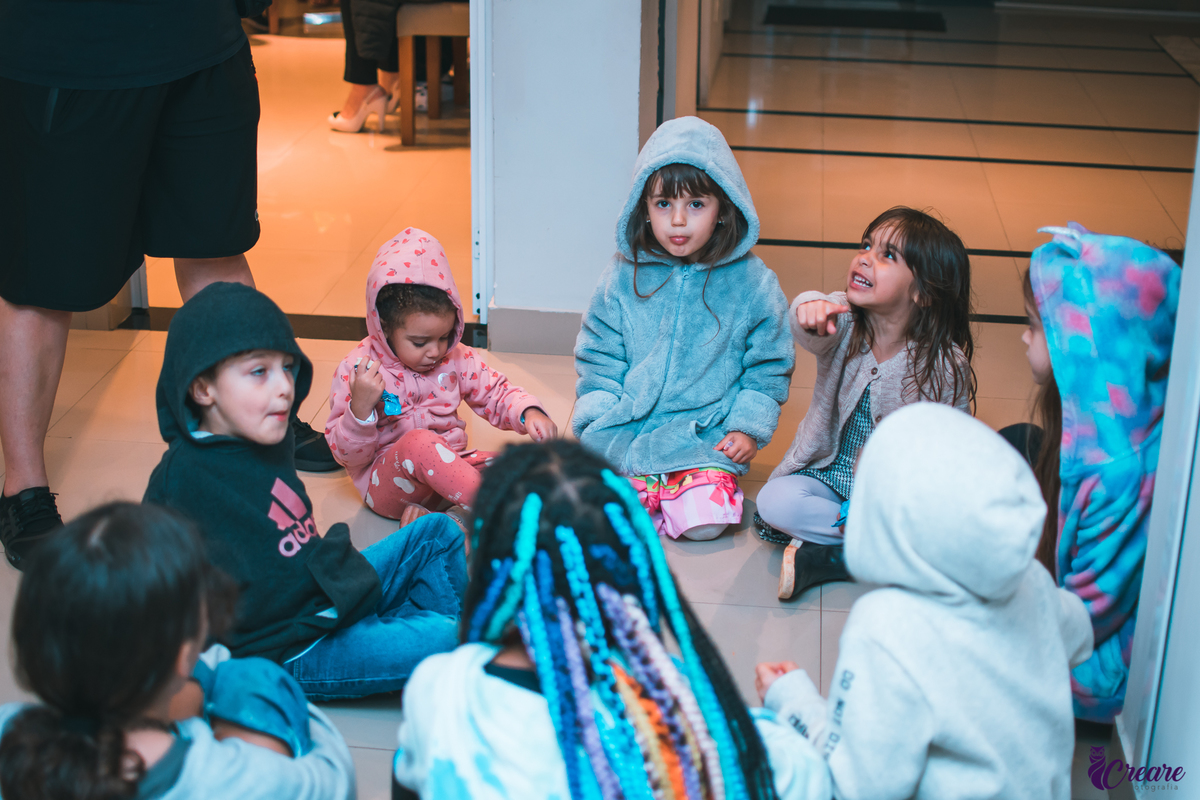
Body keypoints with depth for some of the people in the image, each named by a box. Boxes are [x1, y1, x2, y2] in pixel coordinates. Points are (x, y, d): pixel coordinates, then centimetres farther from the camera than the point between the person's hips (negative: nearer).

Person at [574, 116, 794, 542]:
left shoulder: (752, 282, -2)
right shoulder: (623, 277, 2)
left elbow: (768, 366, 7)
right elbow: (598, 358, 10)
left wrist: (747, 427, -3)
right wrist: (594, 421, -2)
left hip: (707, 437, -1)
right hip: (623, 431, 1)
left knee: (706, 520, -23)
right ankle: (650, 493, 8)